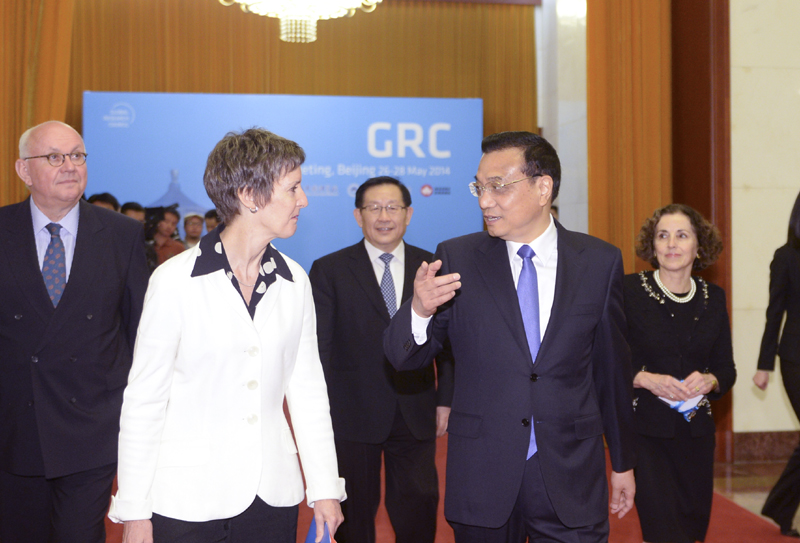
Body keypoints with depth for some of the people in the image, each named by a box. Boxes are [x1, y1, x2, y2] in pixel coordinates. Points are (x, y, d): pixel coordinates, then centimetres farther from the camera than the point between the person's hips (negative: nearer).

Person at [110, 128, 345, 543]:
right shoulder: (175, 280, -9)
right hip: (187, 501, -3)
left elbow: (307, 388, 8)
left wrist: (325, 488, 6)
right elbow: (143, 397, -6)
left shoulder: (294, 281, 4)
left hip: (273, 496, 4)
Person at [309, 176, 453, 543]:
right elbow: (318, 346, -2)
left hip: (416, 415, 2)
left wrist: (446, 399, 4)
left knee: (419, 513, 6)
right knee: (355, 514, 12)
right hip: (352, 414, -1)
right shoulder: (329, 271, -1)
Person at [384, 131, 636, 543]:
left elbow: (612, 367, 6)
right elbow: (403, 357, -3)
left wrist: (622, 462, 13)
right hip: (481, 478, 0)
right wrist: (419, 311, -25)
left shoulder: (600, 262, 0)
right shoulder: (457, 259, -2)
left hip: (572, 477, 0)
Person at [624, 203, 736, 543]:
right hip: (644, 429, -4)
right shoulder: (629, 291, -7)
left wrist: (709, 381, -11)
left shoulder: (713, 298, 7)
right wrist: (646, 379, -21)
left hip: (696, 432, 5)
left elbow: (727, 368, 10)